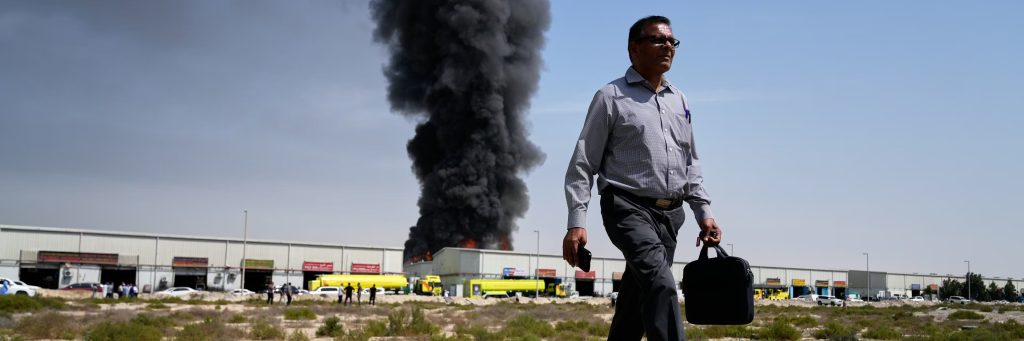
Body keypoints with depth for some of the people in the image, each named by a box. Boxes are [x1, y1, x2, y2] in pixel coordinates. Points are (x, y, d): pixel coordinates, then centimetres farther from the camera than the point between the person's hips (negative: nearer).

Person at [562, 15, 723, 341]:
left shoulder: (679, 101, 18)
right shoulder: (611, 97, 0)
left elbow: (691, 163, 24)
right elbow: (583, 163, -2)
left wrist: (704, 212, 13)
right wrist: (576, 222, -12)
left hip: (669, 213, 6)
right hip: (629, 208, -6)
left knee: (636, 301, 10)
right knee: (661, 284, -28)